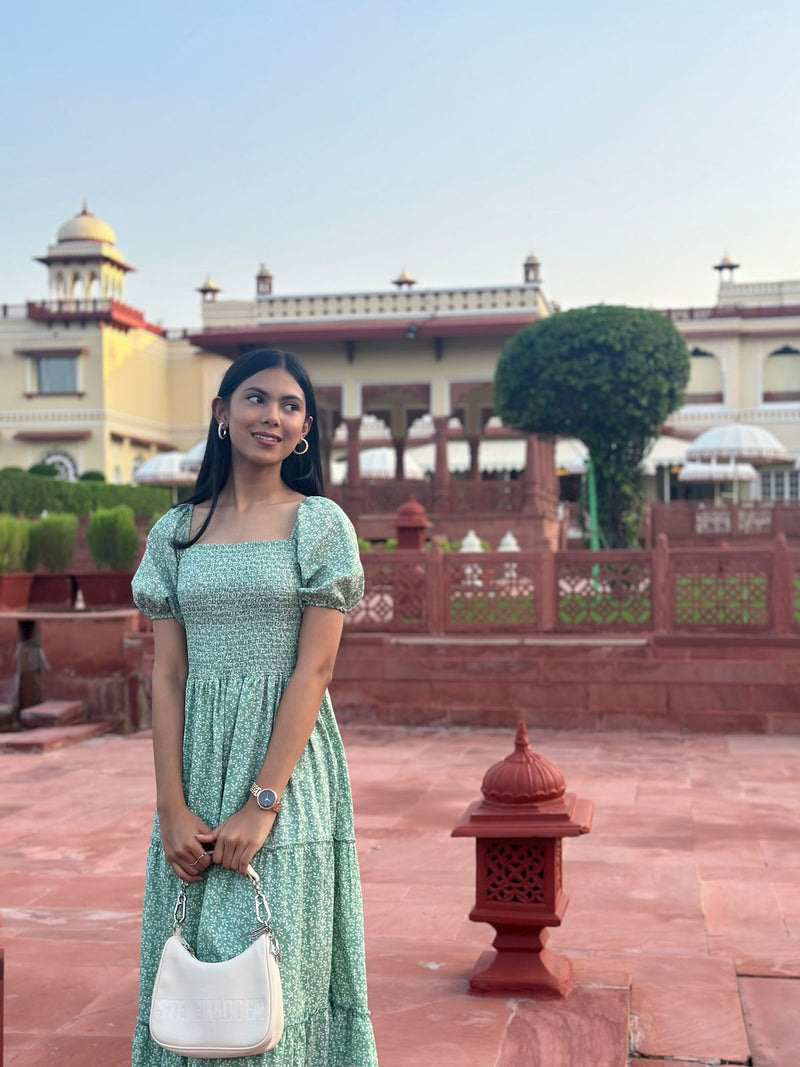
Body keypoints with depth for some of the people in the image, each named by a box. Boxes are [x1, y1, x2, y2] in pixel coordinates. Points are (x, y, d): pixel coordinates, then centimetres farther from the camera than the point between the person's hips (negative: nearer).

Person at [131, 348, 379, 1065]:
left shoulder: (320, 523, -2)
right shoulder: (176, 533, 7)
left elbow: (314, 668, -9)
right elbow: (167, 675, 3)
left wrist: (262, 802, -16)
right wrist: (173, 809, -7)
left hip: (287, 762, -3)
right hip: (196, 761, 3)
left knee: (270, 967, -1)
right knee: (188, 958, 9)